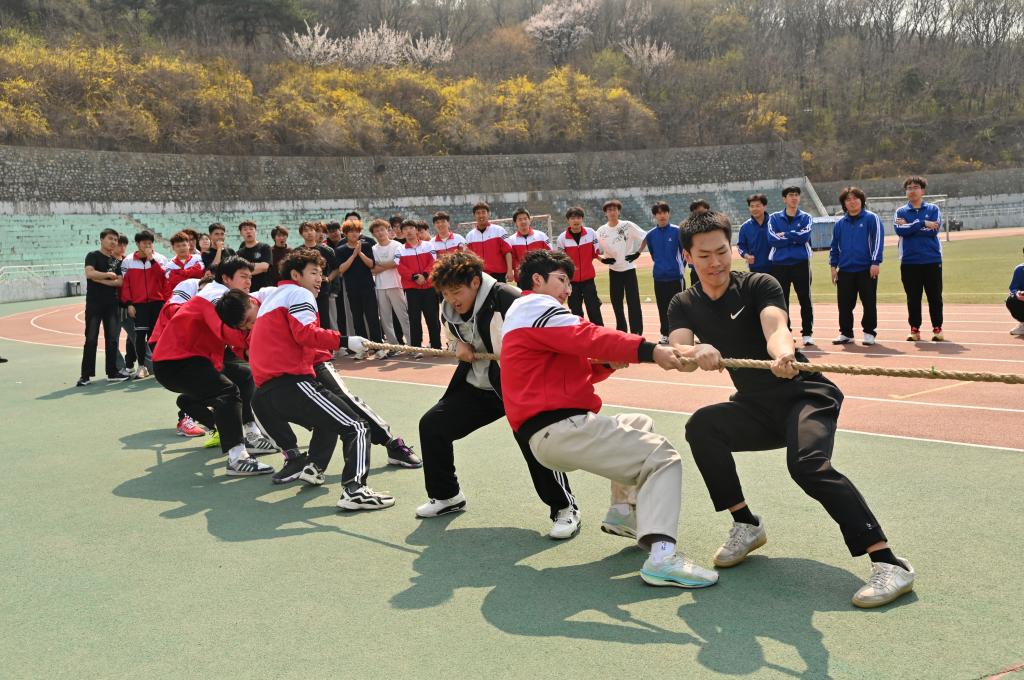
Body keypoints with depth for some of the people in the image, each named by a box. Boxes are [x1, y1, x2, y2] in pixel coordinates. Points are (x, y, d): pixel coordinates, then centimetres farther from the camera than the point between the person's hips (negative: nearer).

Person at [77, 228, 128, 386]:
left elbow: (120, 282, 2)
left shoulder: (115, 261, 14)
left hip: (112, 304, 5)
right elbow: (89, 273, -19)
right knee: (91, 339, -4)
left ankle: (112, 373, 12)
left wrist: (100, 280, -9)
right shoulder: (93, 256, -1)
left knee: (112, 339, 5)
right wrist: (108, 275, -11)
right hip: (94, 304, -5)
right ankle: (85, 375, 0)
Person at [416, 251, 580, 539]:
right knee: (431, 425, 6)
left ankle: (565, 509, -5)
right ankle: (446, 496, 26)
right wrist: (459, 345, -3)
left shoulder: (508, 299, -25)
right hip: (476, 386, 7)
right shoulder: (450, 311, -1)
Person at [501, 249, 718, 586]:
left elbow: (573, 370, 22)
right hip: (561, 429, -11)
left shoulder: (519, 315, 28)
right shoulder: (536, 304, -3)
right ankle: (661, 557, -28)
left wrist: (607, 363, 3)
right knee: (663, 458, -12)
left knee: (640, 426, 27)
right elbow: (588, 337, -21)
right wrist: (649, 350, -30)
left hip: (544, 433, 11)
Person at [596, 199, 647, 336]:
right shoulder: (601, 230, -1)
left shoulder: (628, 225, -8)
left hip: (629, 269, -3)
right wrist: (602, 259, -9)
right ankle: (621, 331, 23)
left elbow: (645, 237, -3)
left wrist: (637, 253, -10)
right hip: (613, 270, 3)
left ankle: (637, 333, -3)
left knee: (633, 301, -7)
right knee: (616, 302, 9)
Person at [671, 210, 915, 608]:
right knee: (702, 426, -22)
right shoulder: (684, 306, 1)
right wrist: (697, 352, -43)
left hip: (806, 396, -4)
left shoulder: (759, 286, -9)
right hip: (756, 408, 4)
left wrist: (783, 355, -54)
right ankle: (747, 526, -7)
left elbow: (776, 328, -29)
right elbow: (677, 352, -19)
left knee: (807, 464, -31)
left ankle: (889, 564, -29)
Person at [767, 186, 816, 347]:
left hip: (801, 263, 0)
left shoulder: (805, 217, 7)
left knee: (805, 300, 1)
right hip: (780, 264, 0)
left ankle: (807, 333, 7)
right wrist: (795, 238, -9)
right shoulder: (774, 218, 6)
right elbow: (772, 239, -10)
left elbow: (805, 236, -12)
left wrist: (784, 235, -10)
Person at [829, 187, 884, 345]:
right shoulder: (840, 223, 11)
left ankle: (869, 332, 14)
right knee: (845, 304, 5)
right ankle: (846, 332, 17)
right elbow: (834, 246, 16)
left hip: (867, 269, -4)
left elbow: (878, 241, -7)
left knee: (869, 303, 2)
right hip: (845, 270, 4)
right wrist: (833, 266, 10)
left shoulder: (871, 218, -2)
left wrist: (875, 262, -14)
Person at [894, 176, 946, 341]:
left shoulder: (933, 209, 5)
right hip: (909, 261, 1)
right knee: (913, 298, 5)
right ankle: (914, 329, 13)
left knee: (935, 296, 3)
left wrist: (909, 227, -9)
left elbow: (933, 230, -10)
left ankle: (937, 328, 11)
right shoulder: (901, 212, 8)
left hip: (932, 260, -1)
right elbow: (899, 230, -12)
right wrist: (922, 223, -15)